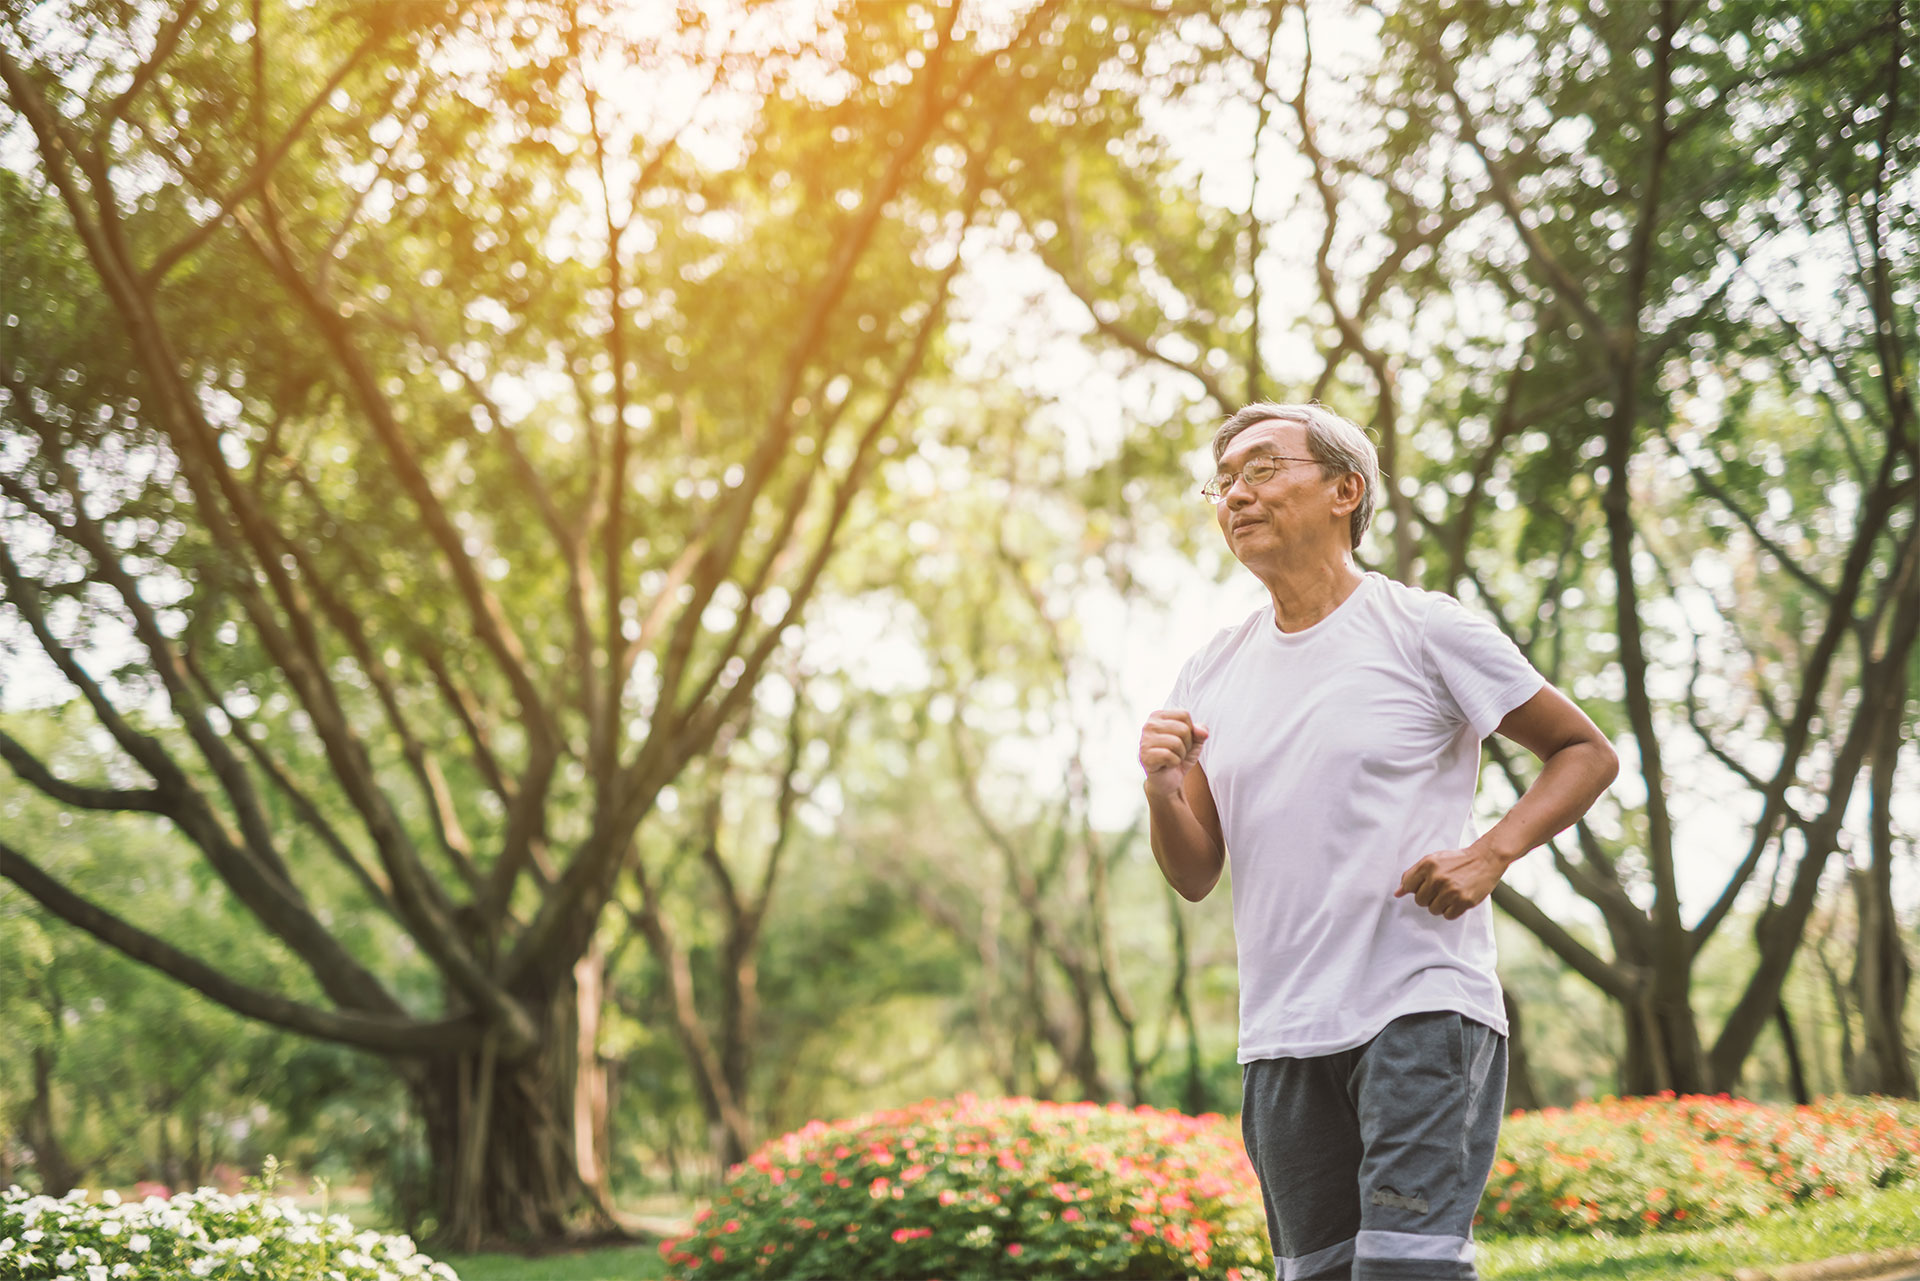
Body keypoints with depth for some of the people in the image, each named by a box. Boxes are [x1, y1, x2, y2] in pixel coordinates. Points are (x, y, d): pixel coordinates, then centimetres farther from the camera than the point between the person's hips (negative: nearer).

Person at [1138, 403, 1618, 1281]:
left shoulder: (1427, 631, -1)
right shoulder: (1210, 674, 13)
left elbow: (1587, 753, 6)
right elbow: (1195, 877, 12)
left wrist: (1492, 852, -10)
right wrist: (1162, 791, -9)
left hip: (1423, 1009, -5)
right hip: (1281, 1035, 5)